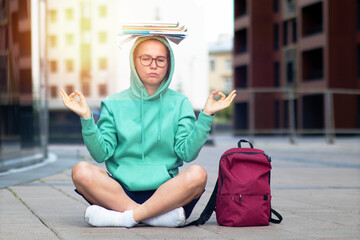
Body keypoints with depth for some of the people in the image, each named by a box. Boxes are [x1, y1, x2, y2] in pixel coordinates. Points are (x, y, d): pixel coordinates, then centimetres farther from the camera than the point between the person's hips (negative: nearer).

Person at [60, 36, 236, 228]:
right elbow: (101, 153, 0)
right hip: (120, 189, 1)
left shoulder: (179, 103, 10)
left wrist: (206, 115, -11)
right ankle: (161, 215, -29)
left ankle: (127, 217, -26)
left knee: (197, 175, -30)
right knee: (81, 171, -27)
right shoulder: (114, 104, 10)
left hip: (165, 189, 0)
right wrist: (86, 117, -11)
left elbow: (187, 152, -3)